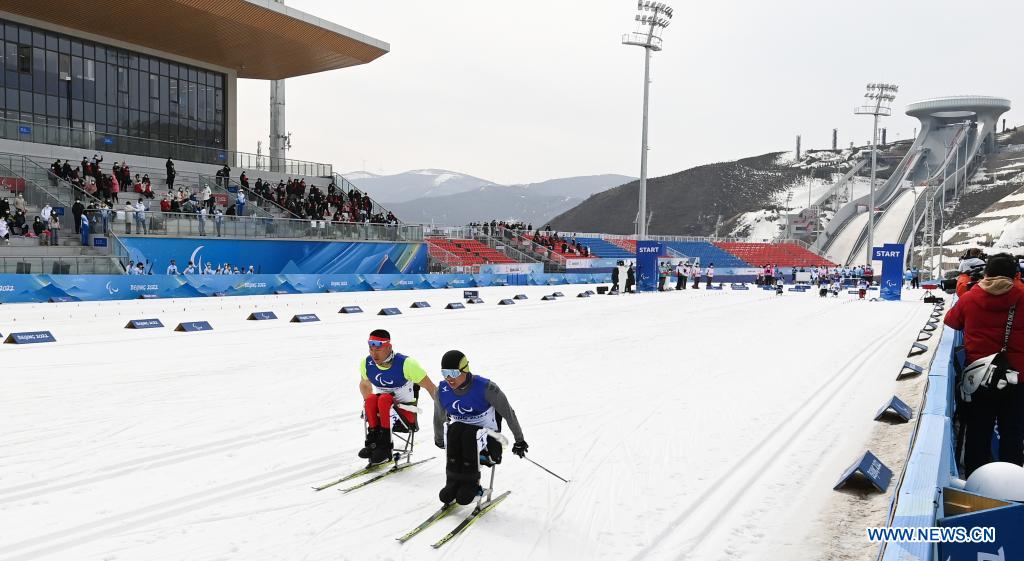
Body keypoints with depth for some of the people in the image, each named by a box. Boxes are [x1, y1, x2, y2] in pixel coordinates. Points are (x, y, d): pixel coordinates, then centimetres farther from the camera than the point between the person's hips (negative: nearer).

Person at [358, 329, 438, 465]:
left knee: (384, 399, -32)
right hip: (380, 413, 4)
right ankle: (374, 440, -27)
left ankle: (385, 445, -29)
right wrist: (370, 405, 3)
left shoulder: (406, 364, -16)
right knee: (371, 399, -28)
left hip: (406, 413, -4)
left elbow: (432, 388, -12)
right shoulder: (366, 363, -3)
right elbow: (364, 384, 19)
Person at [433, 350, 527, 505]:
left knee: (469, 434, -35)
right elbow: (438, 417, 12)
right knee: (453, 430, -30)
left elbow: (508, 412, -9)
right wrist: (439, 440, 25)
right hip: (459, 430, 4)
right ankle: (453, 482, -22)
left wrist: (520, 440, -2)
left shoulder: (485, 388, -20)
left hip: (488, 437, -3)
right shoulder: (443, 390, -7)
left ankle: (471, 483, -20)